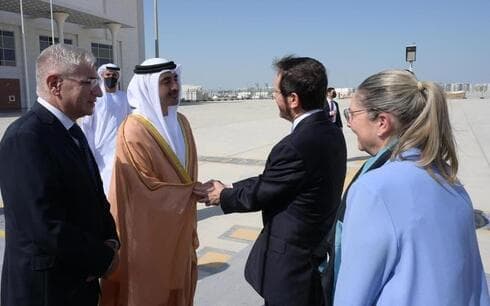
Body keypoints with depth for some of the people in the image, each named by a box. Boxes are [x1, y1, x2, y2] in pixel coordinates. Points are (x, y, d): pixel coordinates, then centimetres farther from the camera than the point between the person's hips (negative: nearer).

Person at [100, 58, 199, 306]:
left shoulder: (181, 123, 4)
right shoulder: (133, 131, -20)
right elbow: (148, 191, -19)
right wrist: (195, 191, -12)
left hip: (179, 231, 7)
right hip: (148, 234, -6)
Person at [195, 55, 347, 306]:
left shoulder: (296, 145, -30)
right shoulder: (331, 132, -1)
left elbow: (260, 195, -16)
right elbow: (269, 181, 3)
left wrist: (223, 196, 3)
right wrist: (228, 188, 4)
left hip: (291, 259, -8)